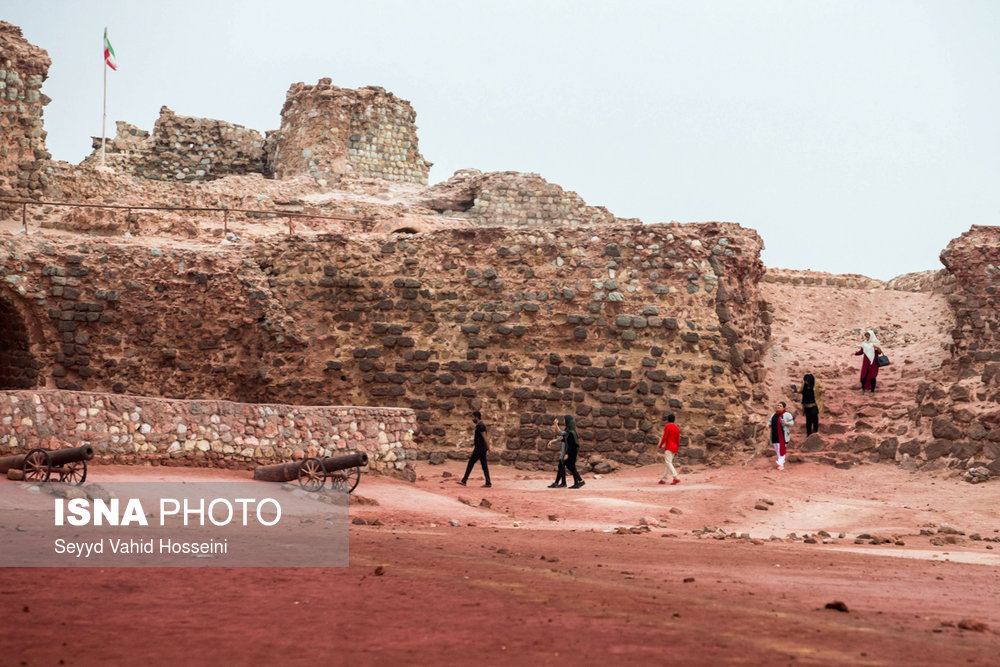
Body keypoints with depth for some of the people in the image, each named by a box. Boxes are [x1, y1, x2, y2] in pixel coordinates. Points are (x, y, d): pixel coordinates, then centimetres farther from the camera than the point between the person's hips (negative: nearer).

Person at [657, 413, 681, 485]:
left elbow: (664, 437, -14)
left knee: (668, 463, -13)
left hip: (668, 447, -8)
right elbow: (678, 440, 12)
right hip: (674, 448, 8)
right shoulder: (677, 428, 13)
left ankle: (676, 478, -25)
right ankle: (664, 479, 14)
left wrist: (660, 445, -3)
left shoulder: (667, 426, -7)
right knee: (668, 463, 13)